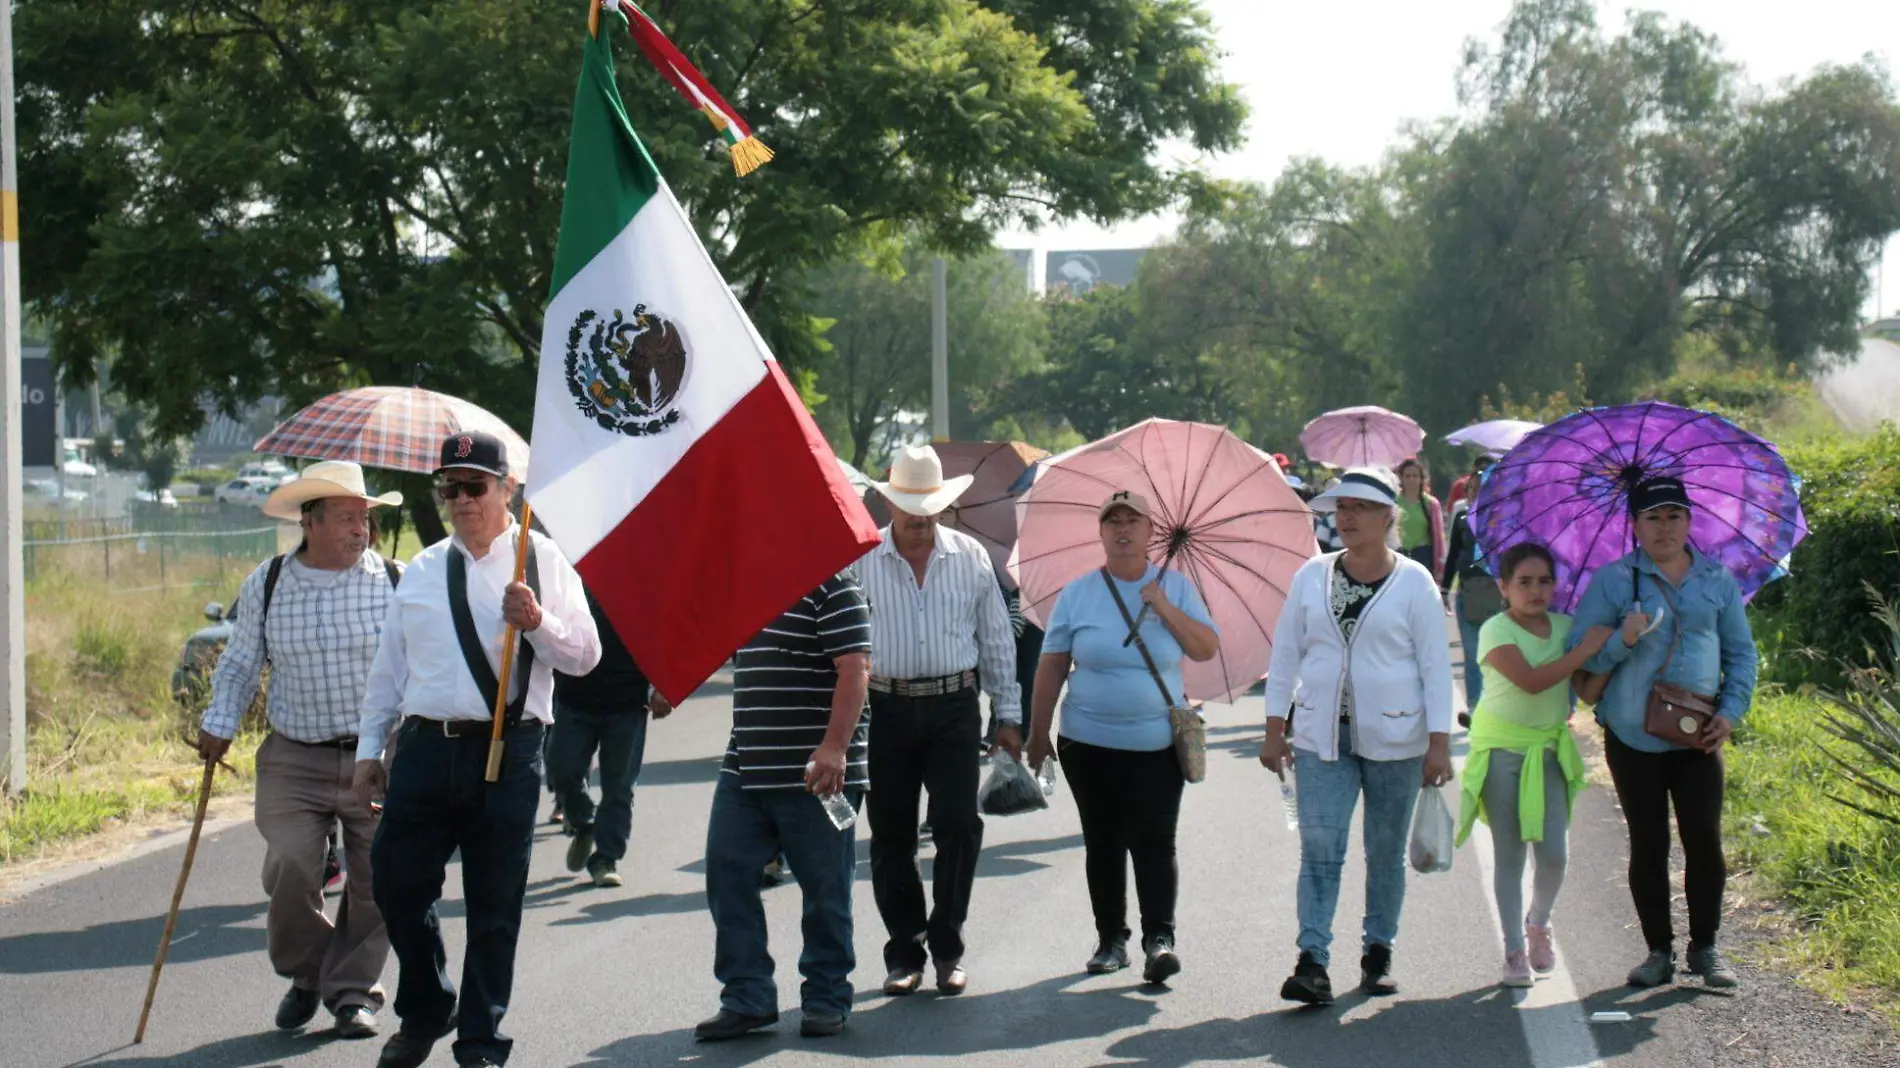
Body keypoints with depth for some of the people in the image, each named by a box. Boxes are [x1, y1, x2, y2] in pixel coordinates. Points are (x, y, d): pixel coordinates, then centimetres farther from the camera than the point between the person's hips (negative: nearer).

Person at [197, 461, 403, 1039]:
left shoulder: (393, 581, -1)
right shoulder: (264, 587, 3)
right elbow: (240, 665, 14)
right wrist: (219, 724, 3)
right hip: (293, 759, 0)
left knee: (376, 879, 1)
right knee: (289, 871, -9)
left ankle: (353, 991, 18)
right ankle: (305, 975, 17)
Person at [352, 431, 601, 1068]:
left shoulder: (542, 562, 3)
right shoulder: (421, 571, 14)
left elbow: (585, 656, -2)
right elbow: (389, 667, 18)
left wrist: (538, 622, -19)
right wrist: (370, 749, 15)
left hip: (507, 752, -3)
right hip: (426, 747, 3)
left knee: (494, 902, 3)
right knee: (398, 883, 4)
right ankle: (423, 1013, 28)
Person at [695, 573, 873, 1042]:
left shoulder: (831, 585, -9)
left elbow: (854, 670, -17)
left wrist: (835, 747, -25)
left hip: (814, 772, -8)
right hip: (744, 769, 8)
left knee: (824, 886, 3)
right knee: (727, 874, 2)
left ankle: (827, 998, 16)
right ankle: (746, 998, 9)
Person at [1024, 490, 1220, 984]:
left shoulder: (1175, 588, 4)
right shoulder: (1077, 594, 3)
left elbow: (1207, 649, -3)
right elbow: (1051, 666, 5)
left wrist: (1164, 607, -12)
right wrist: (1039, 732, 4)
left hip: (1157, 743, -1)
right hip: (1089, 743, 1)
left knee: (1154, 842, -11)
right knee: (1103, 845, 8)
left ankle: (1160, 937, -10)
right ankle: (1111, 939, 17)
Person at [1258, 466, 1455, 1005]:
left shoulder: (1413, 582, -2)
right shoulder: (1312, 576, 5)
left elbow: (1436, 666, -2)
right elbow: (1285, 654, 10)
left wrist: (1439, 742, -8)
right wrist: (1275, 728, 6)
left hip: (1394, 738, -1)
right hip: (1321, 737, 2)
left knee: (1386, 853, 8)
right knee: (1319, 849, -9)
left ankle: (1379, 955, 22)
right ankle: (1312, 963, -14)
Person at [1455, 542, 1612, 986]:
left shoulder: (1565, 627, 4)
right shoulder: (1497, 630, -12)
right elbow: (1531, 680, -26)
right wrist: (1585, 649, -22)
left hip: (1550, 748, 4)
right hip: (1502, 749, -4)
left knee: (1555, 854, -3)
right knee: (1509, 854, 3)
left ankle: (1539, 924, 26)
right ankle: (1515, 951, 13)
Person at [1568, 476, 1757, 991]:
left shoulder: (1718, 580, 8)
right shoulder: (1612, 581, 1)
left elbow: (1741, 652, 13)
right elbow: (1582, 656, 0)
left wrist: (1731, 711, 0)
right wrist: (1623, 642, -19)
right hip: (1632, 736, -1)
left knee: (1705, 840, -3)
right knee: (1648, 845, 4)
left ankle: (1705, 948, 11)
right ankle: (1659, 951, 14)